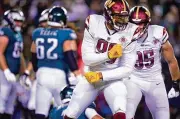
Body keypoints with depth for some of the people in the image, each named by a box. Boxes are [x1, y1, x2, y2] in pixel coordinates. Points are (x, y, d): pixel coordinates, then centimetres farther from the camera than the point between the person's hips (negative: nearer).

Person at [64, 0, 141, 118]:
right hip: (91, 77, 2)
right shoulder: (94, 24, -11)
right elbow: (86, 58, -12)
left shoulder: (129, 32, -14)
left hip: (113, 79, -2)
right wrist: (108, 55, -28)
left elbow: (127, 69, -12)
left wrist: (101, 75, -20)